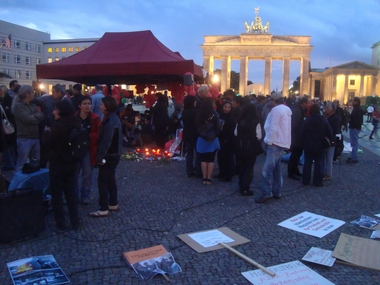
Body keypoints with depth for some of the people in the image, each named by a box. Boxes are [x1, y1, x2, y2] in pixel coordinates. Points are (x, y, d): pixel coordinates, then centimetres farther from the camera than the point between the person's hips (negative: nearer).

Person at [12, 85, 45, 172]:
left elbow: (42, 116, 3)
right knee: (22, 163, -1)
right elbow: (27, 119, -17)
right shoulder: (18, 106, -7)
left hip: (35, 138, 7)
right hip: (24, 139, -7)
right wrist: (36, 118, 0)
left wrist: (33, 117, -13)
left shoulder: (33, 106, 15)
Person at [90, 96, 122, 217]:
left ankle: (103, 209, 1)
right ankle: (113, 204, 27)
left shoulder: (110, 121, -21)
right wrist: (101, 155, 18)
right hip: (113, 154, 10)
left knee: (102, 180, -5)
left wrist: (100, 156, -22)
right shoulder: (113, 118, 12)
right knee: (110, 179, 17)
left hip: (109, 155, -10)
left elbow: (106, 141, -26)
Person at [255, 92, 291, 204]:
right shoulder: (287, 109, 15)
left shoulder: (276, 109, -14)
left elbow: (273, 128, -19)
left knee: (267, 169, -12)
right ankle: (276, 192, 18)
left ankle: (266, 193, -12)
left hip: (275, 142, -10)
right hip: (282, 142, 10)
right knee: (276, 168, 14)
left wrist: (269, 141, -10)